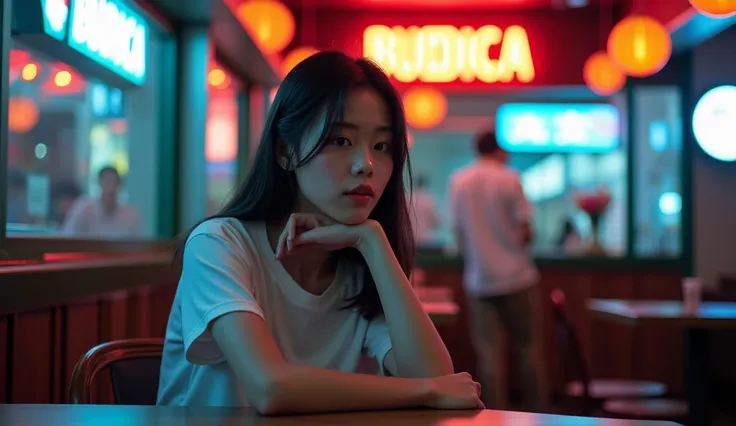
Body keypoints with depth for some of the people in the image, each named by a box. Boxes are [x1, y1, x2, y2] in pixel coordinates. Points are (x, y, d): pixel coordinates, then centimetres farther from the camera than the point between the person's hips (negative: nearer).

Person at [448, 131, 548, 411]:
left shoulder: (457, 181, 3)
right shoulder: (509, 179, -6)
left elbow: (458, 232, 5)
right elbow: (525, 231, -7)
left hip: (479, 280, 2)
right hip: (516, 275, -2)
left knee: (489, 352, 3)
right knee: (528, 347, 7)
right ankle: (538, 412, 11)